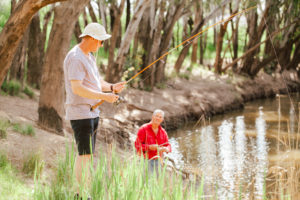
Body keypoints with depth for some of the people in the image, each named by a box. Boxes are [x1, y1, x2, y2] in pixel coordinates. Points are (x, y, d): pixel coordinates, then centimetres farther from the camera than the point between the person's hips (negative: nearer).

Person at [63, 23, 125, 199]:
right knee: (84, 154, -9)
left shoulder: (89, 56, 16)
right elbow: (77, 88, -24)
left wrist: (112, 87, 1)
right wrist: (104, 96, -24)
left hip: (92, 112, 10)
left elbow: (97, 82, 21)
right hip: (80, 113, -10)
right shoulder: (75, 58, -17)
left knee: (87, 154, 12)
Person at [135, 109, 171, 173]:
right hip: (146, 159, -5)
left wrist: (166, 149, -18)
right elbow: (137, 145, -11)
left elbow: (168, 145, 7)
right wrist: (149, 147, -24)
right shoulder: (143, 129, -8)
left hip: (158, 160, 5)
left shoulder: (163, 132, 7)